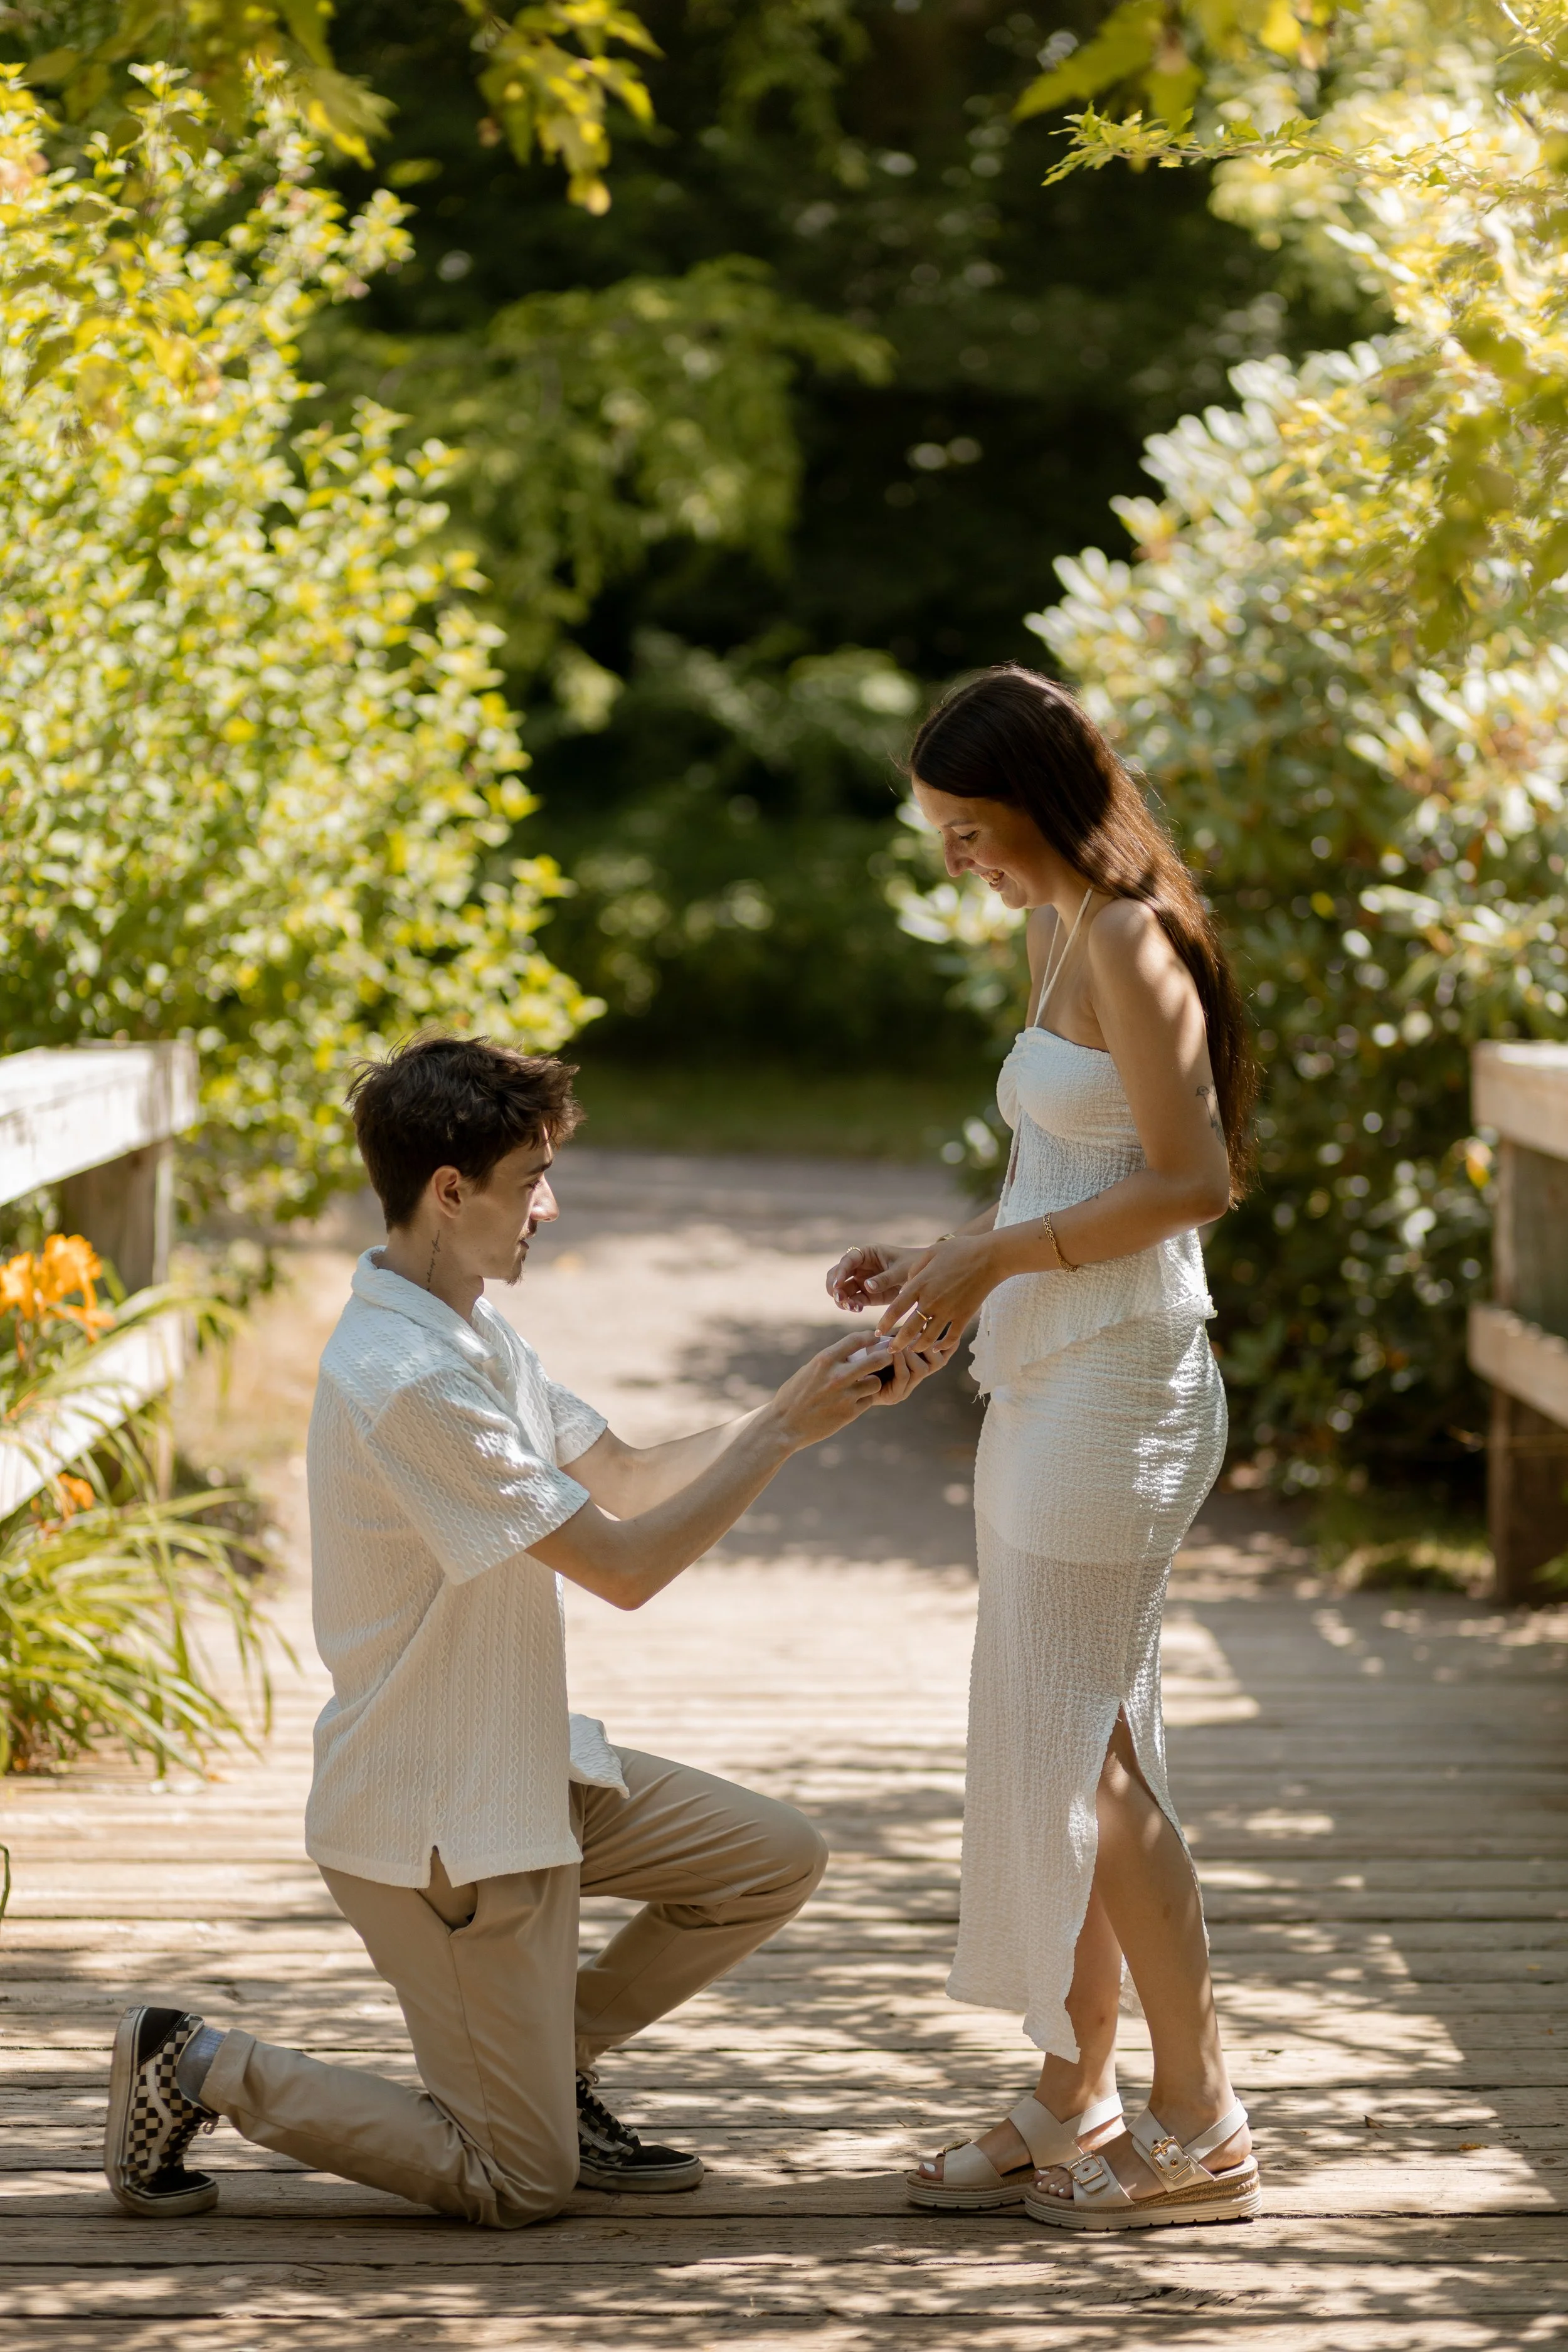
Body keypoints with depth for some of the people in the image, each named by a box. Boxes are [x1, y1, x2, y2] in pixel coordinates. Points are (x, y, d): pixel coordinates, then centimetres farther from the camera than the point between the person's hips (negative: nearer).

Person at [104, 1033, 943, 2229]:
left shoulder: (473, 1331, 6)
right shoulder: (407, 1379, -27)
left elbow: (624, 1476, 13)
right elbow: (623, 1565, -23)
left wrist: (806, 1404, 2)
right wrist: (784, 1429, -16)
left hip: (533, 1770, 10)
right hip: (432, 1818, -10)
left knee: (777, 1859, 9)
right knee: (521, 2182, -2)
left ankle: (548, 2057, 20)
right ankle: (197, 2067, 7)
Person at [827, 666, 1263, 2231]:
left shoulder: (1127, 943, -14)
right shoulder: (1059, 936, 15)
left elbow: (1191, 1180, -20)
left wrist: (995, 1260, -17)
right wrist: (942, 1261, 10)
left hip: (1115, 1387, -10)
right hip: (1050, 1385, 10)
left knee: (1085, 1758, -5)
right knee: (1057, 1752, 12)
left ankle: (1201, 2130, 4)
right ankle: (1072, 2110, 21)